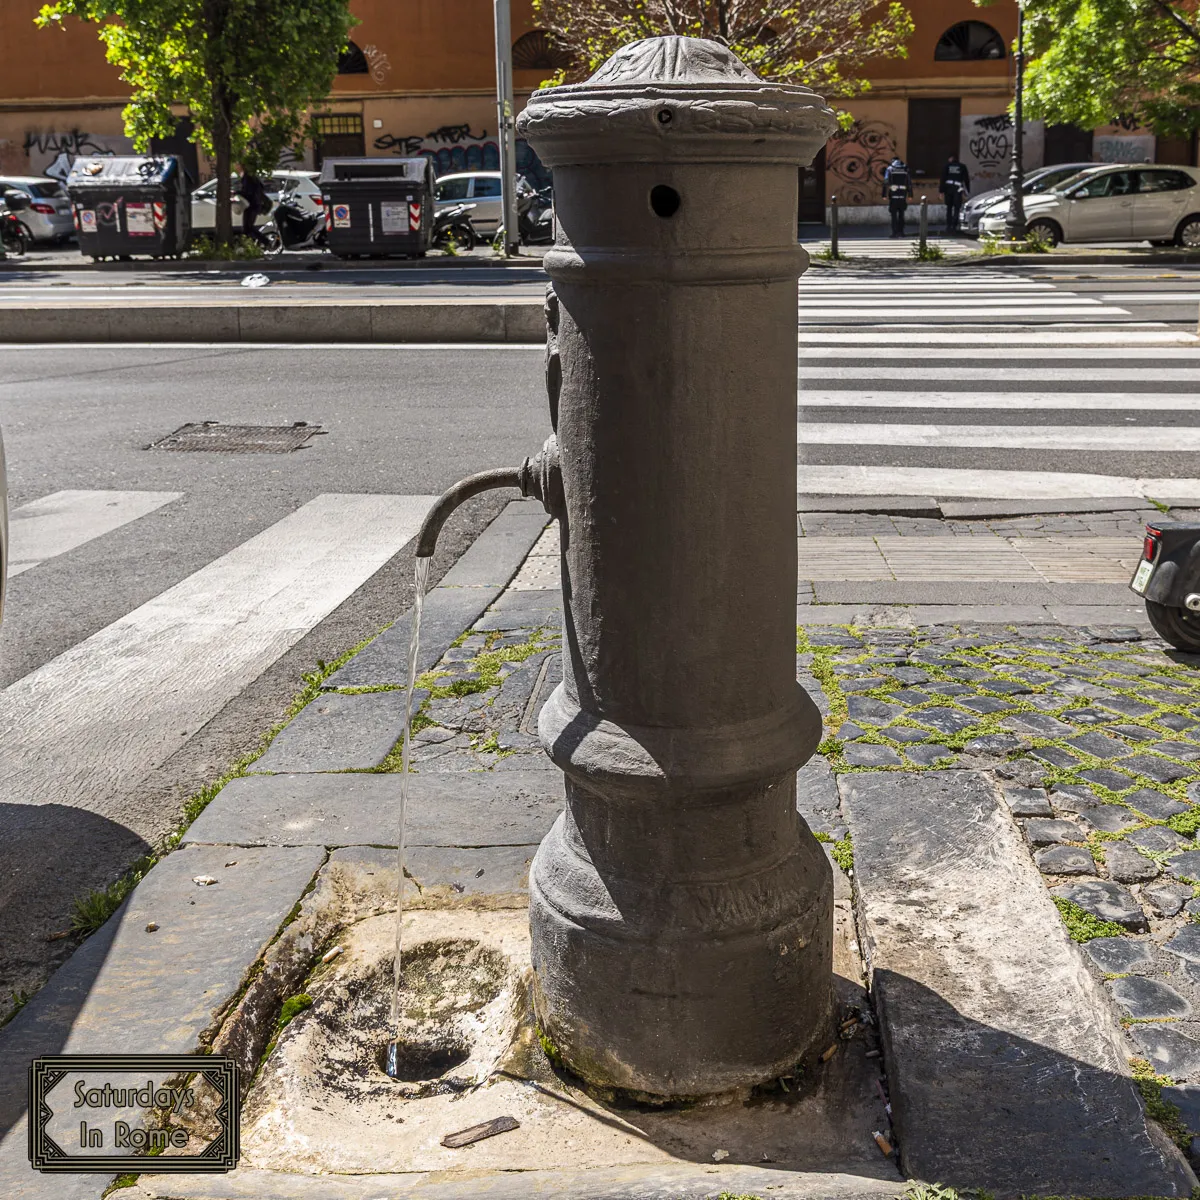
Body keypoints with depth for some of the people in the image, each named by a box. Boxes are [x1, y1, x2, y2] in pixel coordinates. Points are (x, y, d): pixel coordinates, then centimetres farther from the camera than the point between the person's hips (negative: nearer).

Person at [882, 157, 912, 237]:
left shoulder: (889, 169, 1)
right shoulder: (905, 170, 10)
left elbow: (886, 182, -7)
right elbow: (909, 183, 8)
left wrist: (885, 195, -6)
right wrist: (910, 195, 10)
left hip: (893, 195, -3)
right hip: (903, 195, 3)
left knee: (894, 215, 0)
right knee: (901, 214, 12)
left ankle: (895, 232, -6)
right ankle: (901, 232, 11)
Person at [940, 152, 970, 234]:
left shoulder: (947, 166, 5)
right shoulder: (962, 167, 7)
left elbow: (943, 179, 1)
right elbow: (966, 179, 7)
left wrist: (941, 191, 2)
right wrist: (966, 191, 11)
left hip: (948, 188, 1)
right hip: (958, 189, -1)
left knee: (949, 208, 11)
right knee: (956, 209, 0)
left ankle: (948, 226, 10)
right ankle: (954, 227, -9)